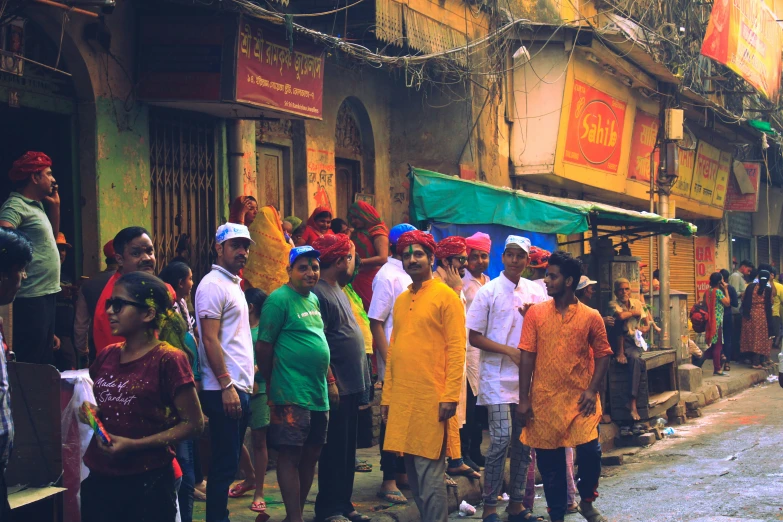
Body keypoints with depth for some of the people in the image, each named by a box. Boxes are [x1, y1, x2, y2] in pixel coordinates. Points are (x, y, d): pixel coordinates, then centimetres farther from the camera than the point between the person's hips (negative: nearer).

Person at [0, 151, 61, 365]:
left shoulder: (38, 205, 16)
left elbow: (52, 236, 28)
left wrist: (55, 206, 17)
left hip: (47, 293, 10)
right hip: (31, 298, -10)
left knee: (45, 358, 17)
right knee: (29, 362, -5)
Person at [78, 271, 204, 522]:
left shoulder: (168, 359, -11)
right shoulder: (106, 356, 7)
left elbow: (193, 424, -11)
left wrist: (134, 445, -18)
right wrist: (92, 412, 1)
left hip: (147, 483, -6)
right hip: (99, 478, 6)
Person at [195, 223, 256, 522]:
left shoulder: (233, 284, 18)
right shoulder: (213, 285, -10)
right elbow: (210, 340, -17)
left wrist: (246, 378, 15)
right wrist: (227, 386, -21)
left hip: (240, 387, 9)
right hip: (225, 390, -9)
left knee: (229, 463, 13)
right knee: (224, 464, -6)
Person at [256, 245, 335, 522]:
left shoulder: (313, 299, 15)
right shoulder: (279, 299, -10)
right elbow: (263, 346, -11)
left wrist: (330, 380, 17)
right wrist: (274, 383, -3)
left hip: (319, 393, 8)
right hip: (292, 395, -8)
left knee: (310, 455, 12)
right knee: (290, 455, -4)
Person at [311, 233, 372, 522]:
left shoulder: (338, 289, 15)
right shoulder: (318, 292, -16)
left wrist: (360, 377, 17)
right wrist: (331, 381, -20)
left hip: (352, 383, 10)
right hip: (337, 385, -10)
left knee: (348, 449, 15)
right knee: (334, 450, -2)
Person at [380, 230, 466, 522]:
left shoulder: (446, 296, -4)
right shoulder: (401, 301, 15)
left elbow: (456, 349, -10)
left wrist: (450, 396, -16)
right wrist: (387, 397, 13)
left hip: (432, 399, -6)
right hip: (401, 399, 7)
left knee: (430, 474, -4)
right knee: (413, 474, 11)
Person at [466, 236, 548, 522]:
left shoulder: (535, 291, 7)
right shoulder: (489, 292, -3)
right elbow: (474, 337, -4)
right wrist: (509, 351, -14)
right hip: (498, 376, -4)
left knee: (524, 441, 8)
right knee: (501, 438, -12)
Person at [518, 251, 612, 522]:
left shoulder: (591, 317, 0)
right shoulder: (535, 313, 1)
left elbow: (602, 355, 4)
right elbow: (527, 357, 1)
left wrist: (592, 390, -9)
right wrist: (523, 399, -2)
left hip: (580, 399, -1)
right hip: (544, 399, 1)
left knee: (589, 451, -12)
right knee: (549, 461, 7)